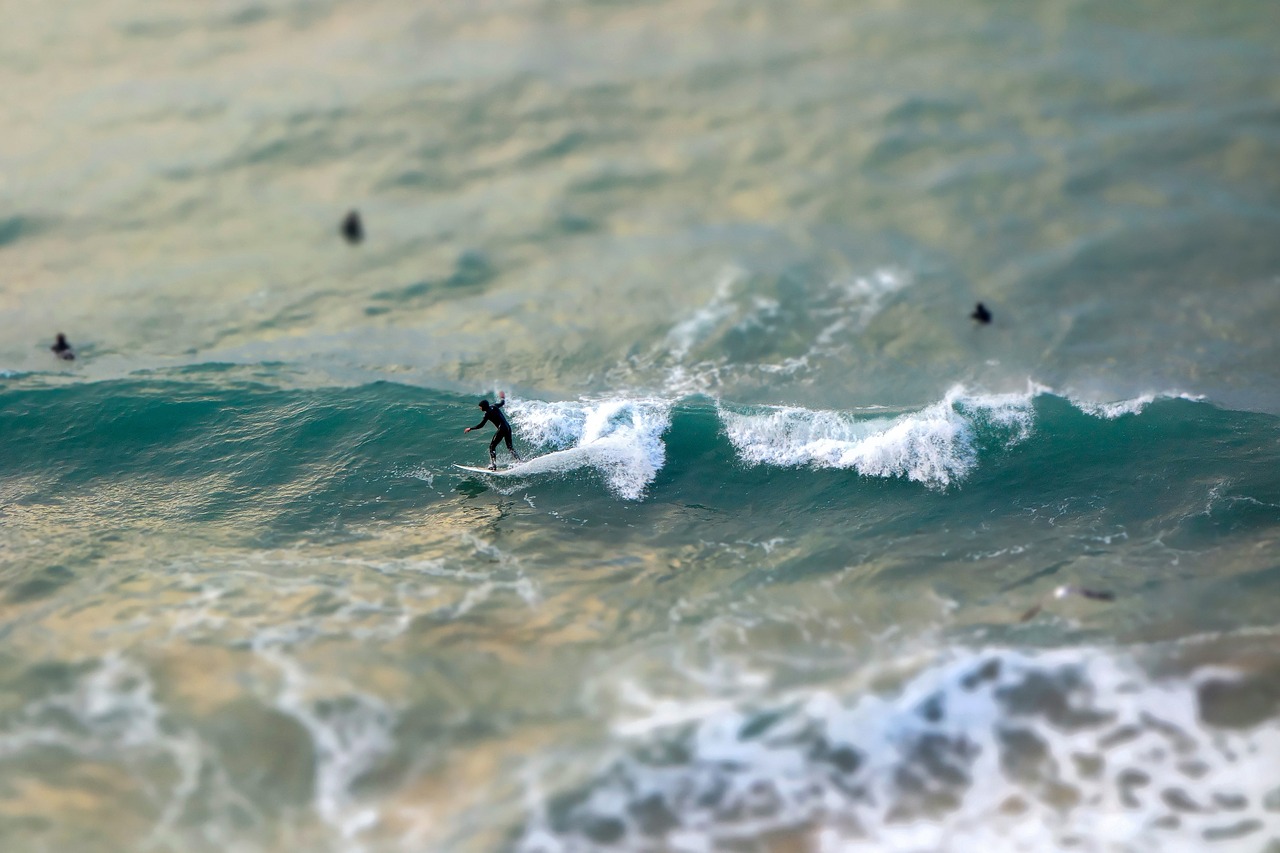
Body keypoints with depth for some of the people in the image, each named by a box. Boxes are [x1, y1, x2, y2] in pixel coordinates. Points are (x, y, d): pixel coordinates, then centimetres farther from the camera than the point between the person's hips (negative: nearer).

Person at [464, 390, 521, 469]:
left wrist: (470, 428, -4)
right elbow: (502, 403, 27)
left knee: (492, 446, 0)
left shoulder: (488, 414, -12)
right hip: (508, 427, 8)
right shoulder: (494, 407, 7)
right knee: (510, 447, 18)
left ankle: (493, 465, -6)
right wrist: (503, 398, 49)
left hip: (502, 429, -8)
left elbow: (481, 425, -14)